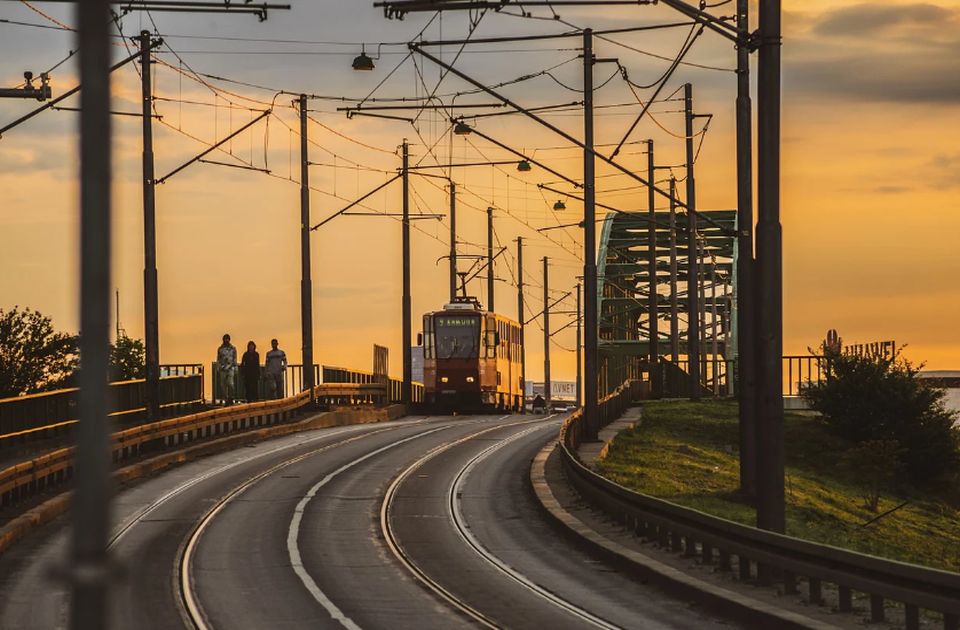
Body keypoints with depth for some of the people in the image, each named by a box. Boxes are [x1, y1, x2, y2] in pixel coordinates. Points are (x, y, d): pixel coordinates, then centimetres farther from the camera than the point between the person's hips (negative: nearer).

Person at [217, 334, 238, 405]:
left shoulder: (233, 349, 7)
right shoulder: (220, 349, 8)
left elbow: (235, 359, 9)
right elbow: (218, 360, 11)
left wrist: (235, 370, 5)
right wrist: (218, 369, 4)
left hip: (230, 369, -2)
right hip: (222, 369, 2)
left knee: (230, 383, -16)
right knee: (223, 385, 0)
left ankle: (231, 398, -2)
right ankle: (226, 400, 7)